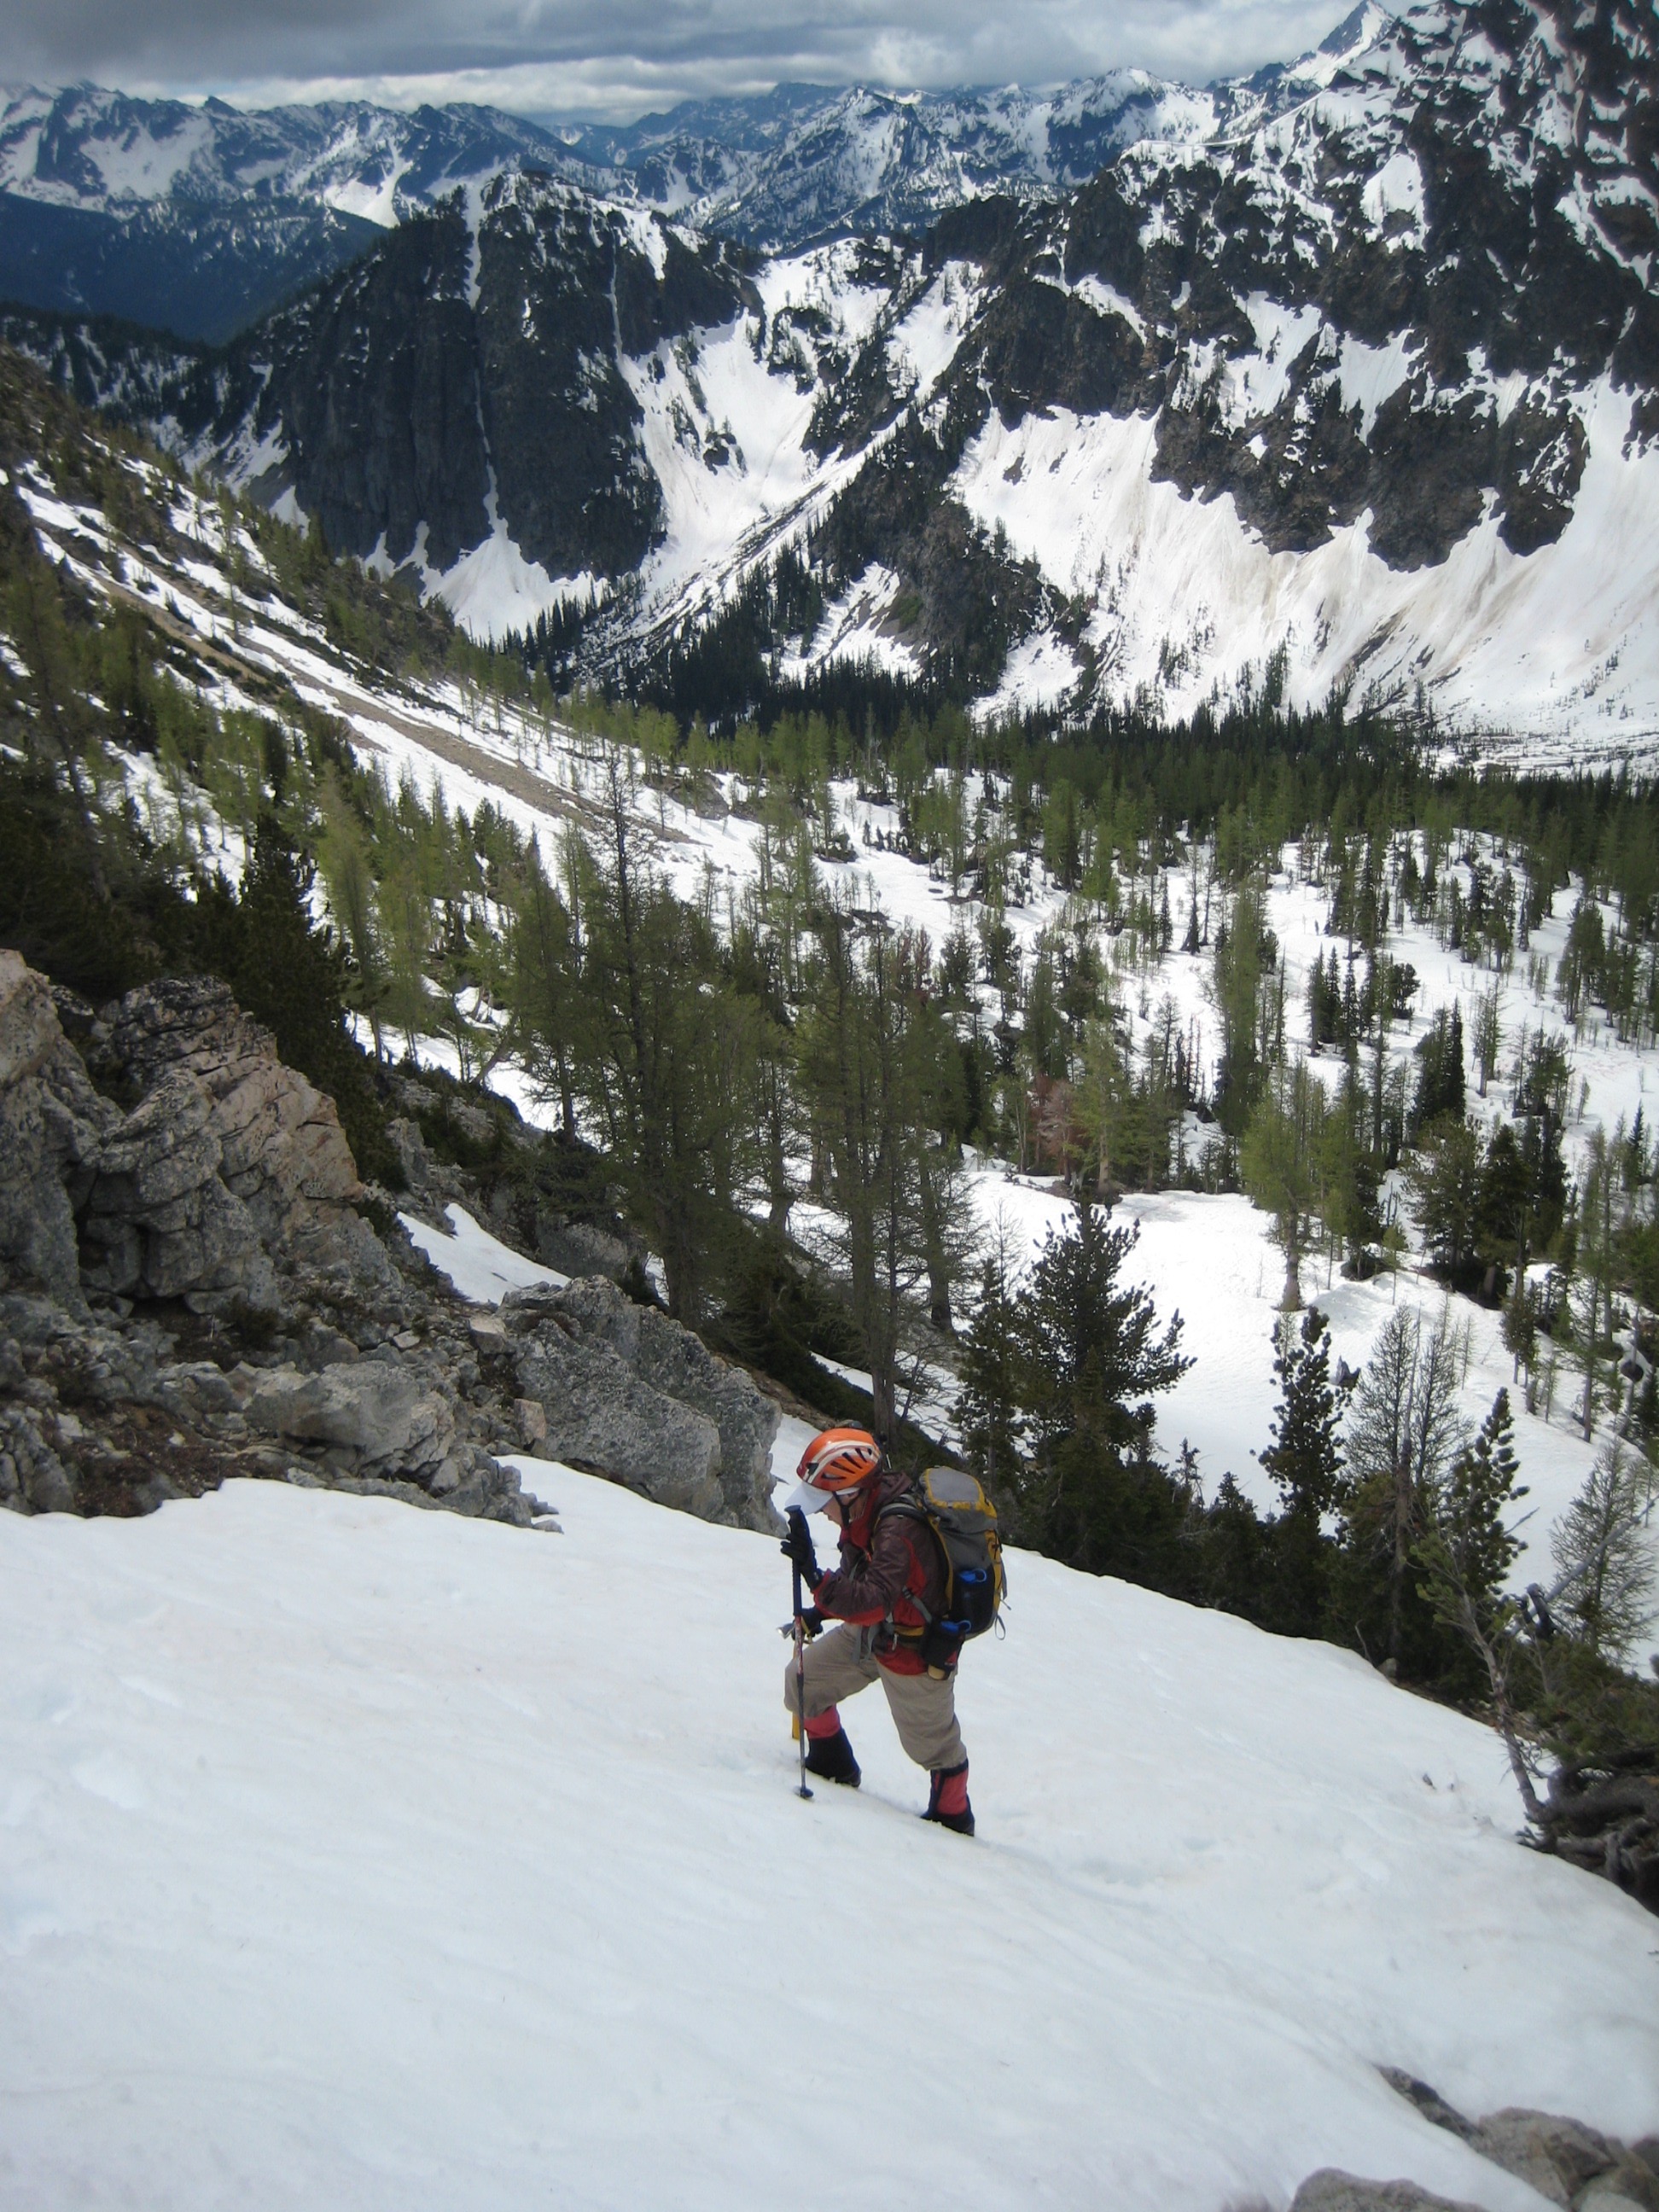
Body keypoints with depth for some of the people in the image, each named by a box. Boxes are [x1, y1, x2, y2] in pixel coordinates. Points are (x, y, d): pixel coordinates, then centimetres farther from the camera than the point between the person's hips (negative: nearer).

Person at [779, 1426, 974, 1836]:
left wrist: (815, 1576, -57)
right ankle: (834, 1769, 32)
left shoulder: (899, 1531, -37)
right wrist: (822, 1611, 1)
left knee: (932, 1744, 12)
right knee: (802, 1682, 10)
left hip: (915, 1655, -8)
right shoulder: (866, 1513, -10)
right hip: (869, 1633, 8)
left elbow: (873, 1604, -46)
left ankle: (953, 1818, 37)